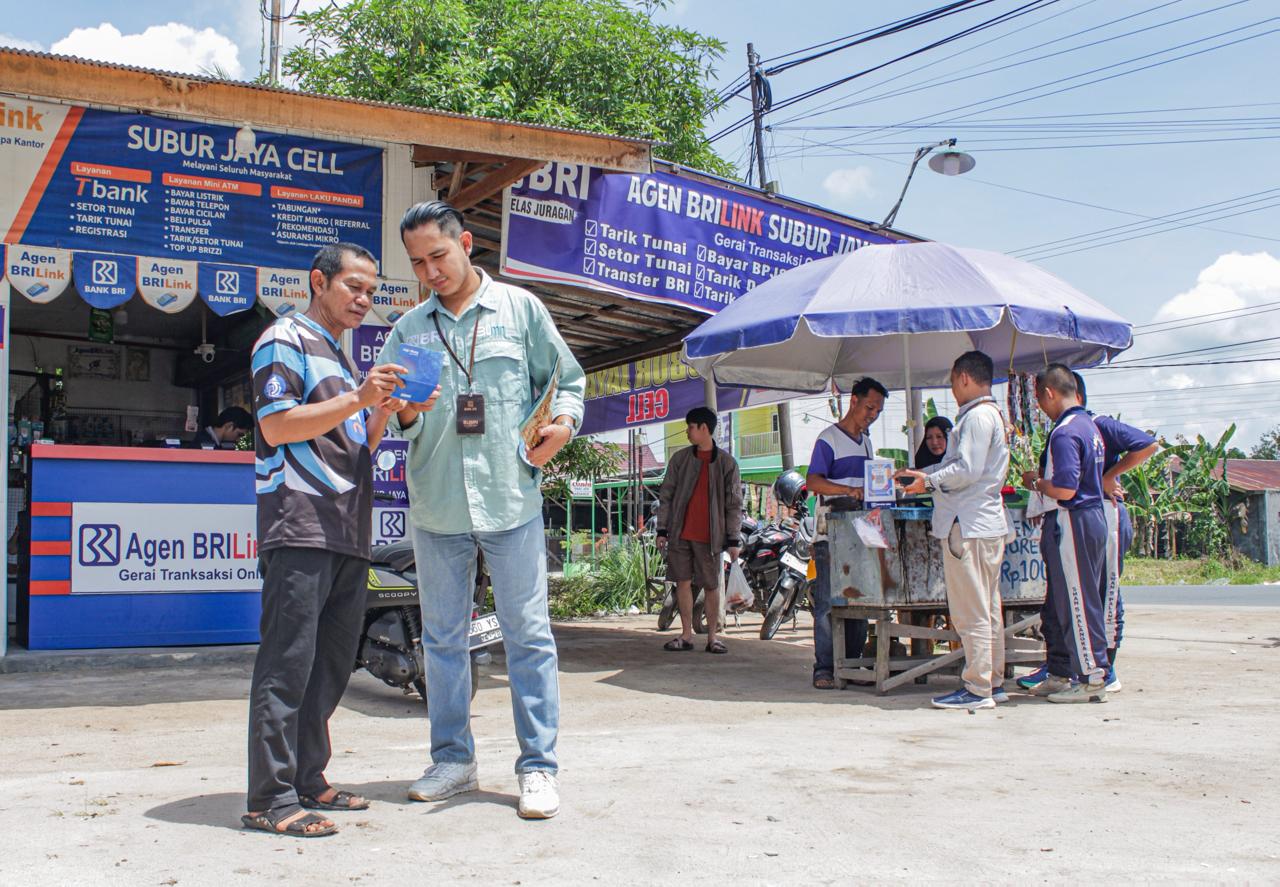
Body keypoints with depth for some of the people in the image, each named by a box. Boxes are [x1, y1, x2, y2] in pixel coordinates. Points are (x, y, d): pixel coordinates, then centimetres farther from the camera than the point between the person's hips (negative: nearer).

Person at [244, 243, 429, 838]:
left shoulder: (341, 360, 26)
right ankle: (270, 798, -5)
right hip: (300, 526, -9)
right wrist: (359, 399, -17)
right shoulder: (285, 340, 0)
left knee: (332, 664, 11)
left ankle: (307, 779, 19)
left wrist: (384, 412, 7)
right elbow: (277, 426, -12)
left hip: (348, 533, 9)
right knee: (288, 663, -9)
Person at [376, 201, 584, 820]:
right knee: (442, 637, 10)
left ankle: (538, 766, 8)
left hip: (511, 499, -3)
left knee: (527, 633, 0)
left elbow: (566, 378, 10)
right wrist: (406, 412, -15)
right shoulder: (407, 329, 11)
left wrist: (561, 423, -8)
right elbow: (392, 417, 7)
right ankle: (452, 759, 23)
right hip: (435, 506, 3)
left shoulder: (519, 308, 6)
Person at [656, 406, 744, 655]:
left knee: (711, 586, 3)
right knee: (683, 582, 3)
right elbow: (666, 496, 8)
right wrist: (662, 529, 1)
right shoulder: (679, 459, 6)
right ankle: (686, 636, 10)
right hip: (680, 533, 2)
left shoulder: (726, 463, 1)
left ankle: (712, 637, 12)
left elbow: (734, 504, 1)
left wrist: (733, 539, -3)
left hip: (710, 536, -2)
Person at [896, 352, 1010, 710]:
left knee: (970, 612, -6)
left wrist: (929, 482, -9)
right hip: (987, 523, 11)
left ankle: (977, 689, -2)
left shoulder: (977, 416, -15)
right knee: (988, 608, 14)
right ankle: (994, 681, 20)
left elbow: (967, 470, -21)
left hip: (968, 526, -10)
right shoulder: (992, 414, 18)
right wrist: (921, 472, 19)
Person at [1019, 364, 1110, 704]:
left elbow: (1065, 489, -24)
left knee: (1077, 603, -3)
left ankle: (1091, 679, 4)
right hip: (1091, 517, 10)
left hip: (1071, 523, -10)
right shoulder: (1088, 425, 14)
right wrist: (1043, 479, 19)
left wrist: (1036, 482, -7)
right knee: (1058, 603, 15)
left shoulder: (1065, 432, -18)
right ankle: (1061, 674, 23)